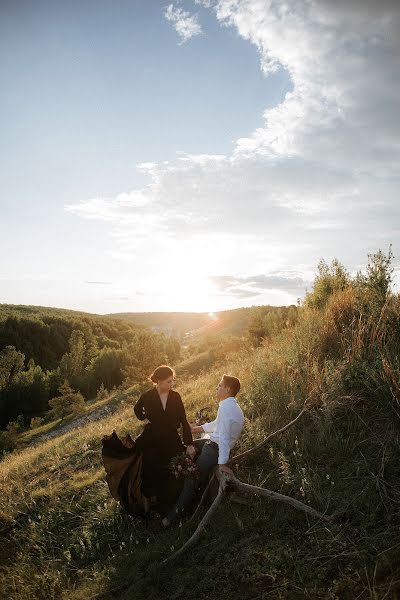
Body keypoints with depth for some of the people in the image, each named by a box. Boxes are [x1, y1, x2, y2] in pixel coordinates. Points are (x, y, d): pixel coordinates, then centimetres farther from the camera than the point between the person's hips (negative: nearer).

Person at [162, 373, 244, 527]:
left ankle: (175, 514, 5)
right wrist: (199, 428, 24)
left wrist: (222, 463, -26)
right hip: (214, 443, 10)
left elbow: (224, 436, -26)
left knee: (192, 480, -4)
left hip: (214, 448, -10)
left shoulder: (225, 407, -23)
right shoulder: (233, 406, 8)